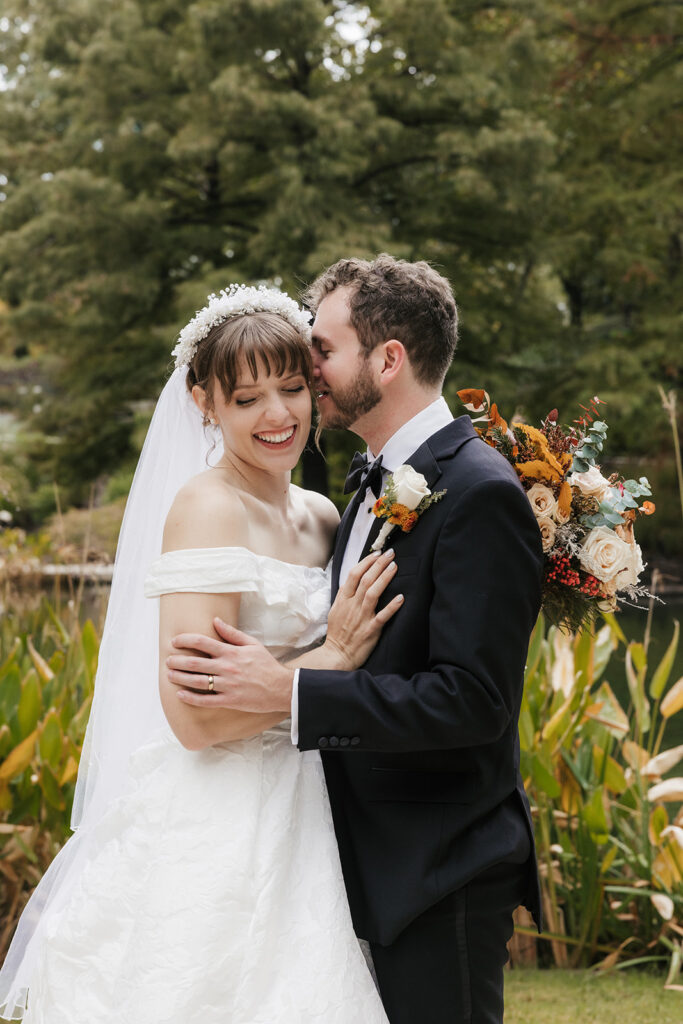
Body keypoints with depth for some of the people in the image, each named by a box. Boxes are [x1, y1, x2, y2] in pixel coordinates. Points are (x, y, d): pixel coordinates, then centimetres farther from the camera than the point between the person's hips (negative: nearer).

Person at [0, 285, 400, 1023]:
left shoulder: (319, 517, 12)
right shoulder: (208, 508, -12)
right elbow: (196, 714, -20)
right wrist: (333, 655, -15)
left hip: (288, 823, 8)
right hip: (212, 843, -8)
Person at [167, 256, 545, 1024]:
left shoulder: (479, 493, -18)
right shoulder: (381, 485, 12)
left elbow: (473, 699, -24)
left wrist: (288, 692, -25)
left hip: (442, 874, -9)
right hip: (375, 861, 9)